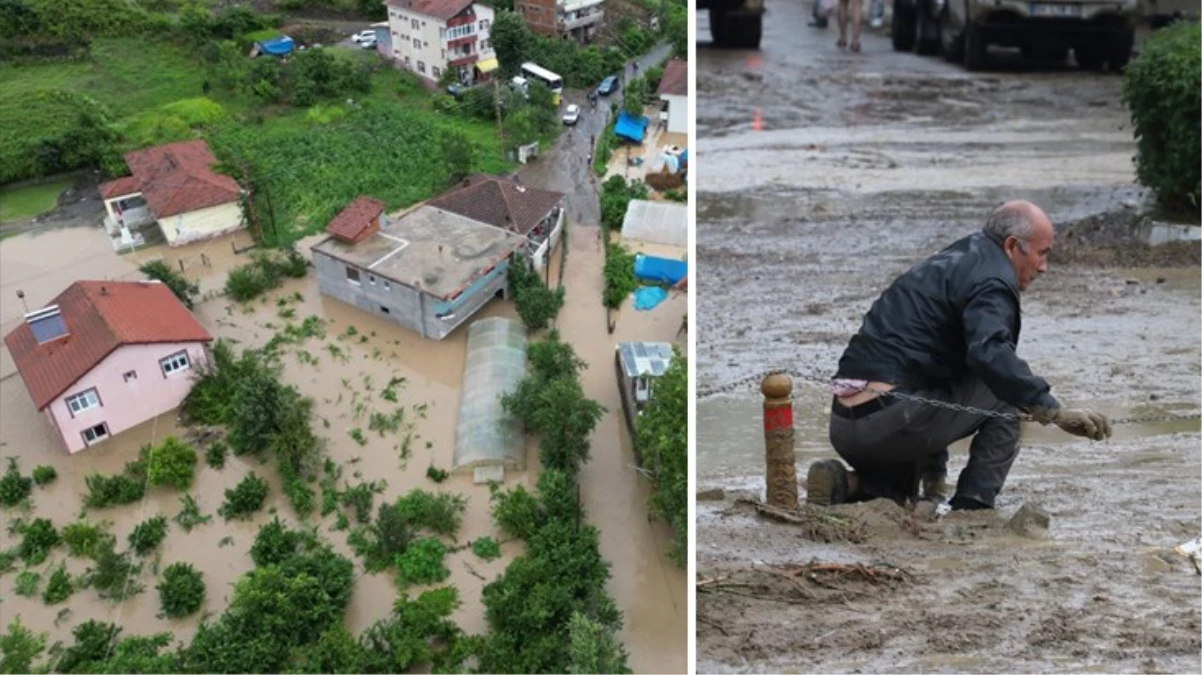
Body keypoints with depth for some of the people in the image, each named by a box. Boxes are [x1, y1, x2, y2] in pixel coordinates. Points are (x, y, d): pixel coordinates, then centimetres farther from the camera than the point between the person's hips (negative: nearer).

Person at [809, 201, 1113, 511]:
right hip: (891, 422, -9)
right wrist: (1057, 412, -26)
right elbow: (989, 356, -28)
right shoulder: (991, 279, -6)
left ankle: (846, 485, 6)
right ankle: (975, 502, -1)